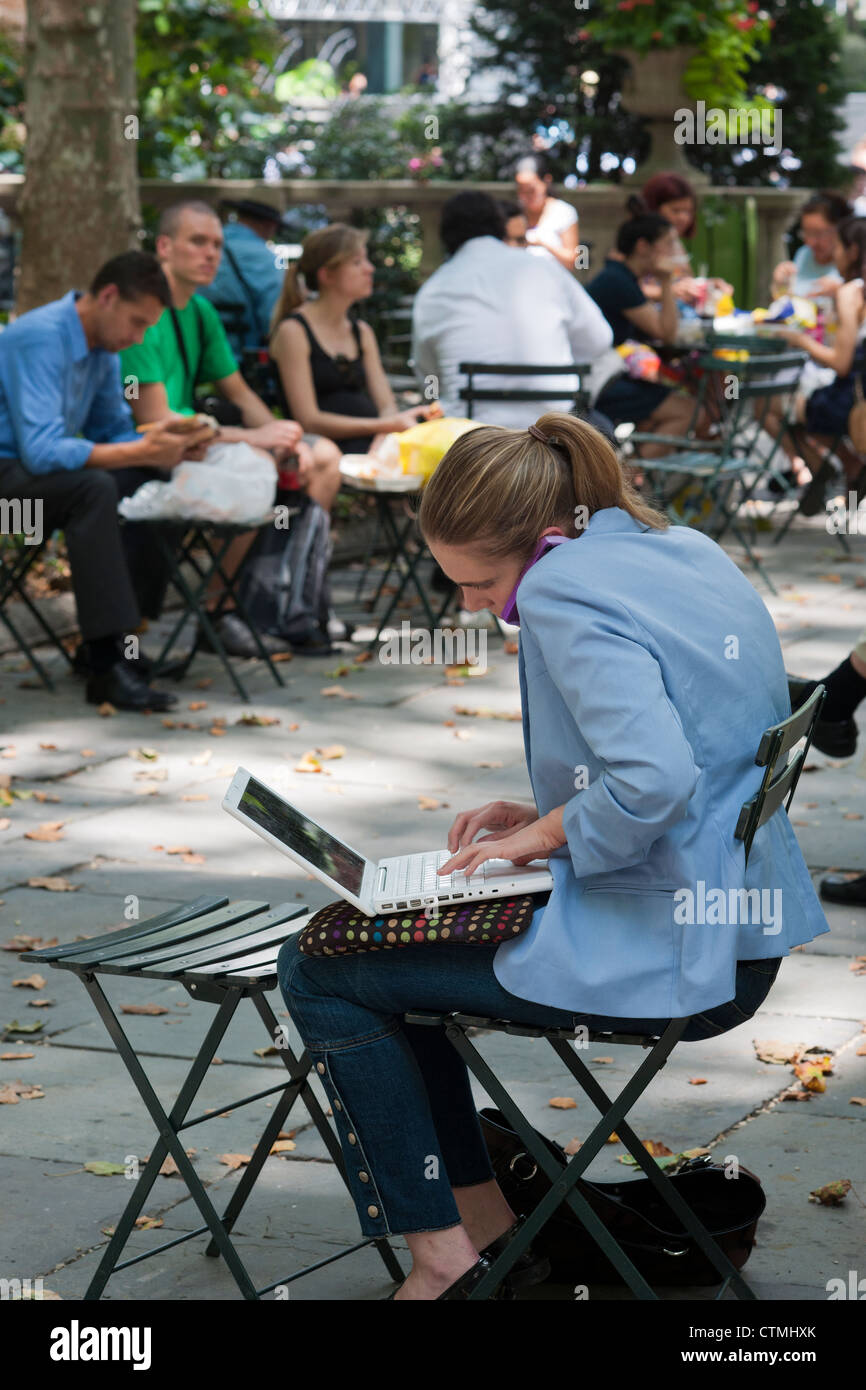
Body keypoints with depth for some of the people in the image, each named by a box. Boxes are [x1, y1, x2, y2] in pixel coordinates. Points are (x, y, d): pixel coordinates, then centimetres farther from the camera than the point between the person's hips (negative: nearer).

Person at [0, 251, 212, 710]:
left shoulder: (103, 347, 6)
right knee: (92, 489, -33)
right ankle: (106, 664, -34)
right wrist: (140, 452, -30)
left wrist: (164, 449, -6)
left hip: (37, 469, 9)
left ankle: (115, 641, -4)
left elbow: (114, 430, 16)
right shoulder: (42, 338, -22)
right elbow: (41, 450, -31)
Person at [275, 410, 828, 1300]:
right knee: (390, 936, 24)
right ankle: (482, 1218, 26)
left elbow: (653, 780, -32)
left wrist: (546, 833, -15)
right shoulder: (686, 552, 9)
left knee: (317, 972, 1)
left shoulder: (564, 591, -20)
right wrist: (549, 814, 10)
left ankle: (441, 1250, 5)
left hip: (662, 957, -10)